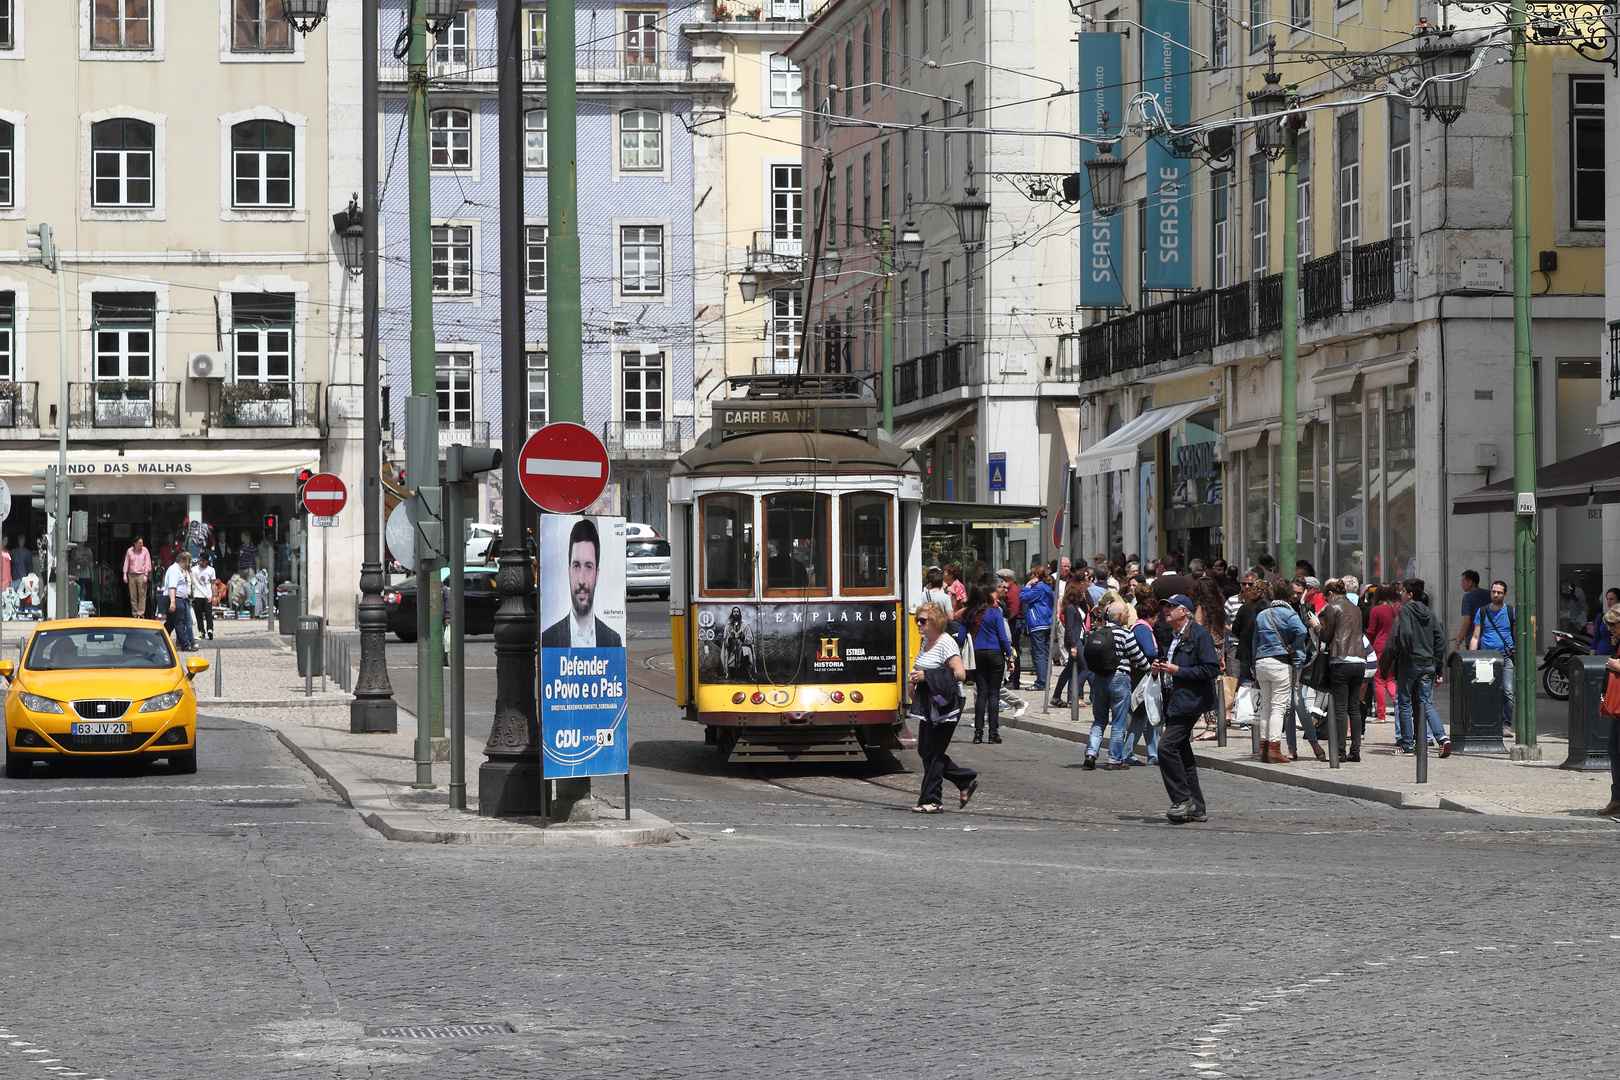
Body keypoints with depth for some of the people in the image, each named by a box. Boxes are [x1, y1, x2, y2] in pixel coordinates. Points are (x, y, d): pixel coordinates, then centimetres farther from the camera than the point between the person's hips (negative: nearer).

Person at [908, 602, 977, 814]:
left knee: (933, 753, -5)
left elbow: (960, 674, -23)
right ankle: (967, 780, 22)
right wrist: (916, 679, 9)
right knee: (924, 751, 11)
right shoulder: (926, 641, 13)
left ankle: (931, 801, 3)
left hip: (945, 706, -10)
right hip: (929, 705, 10)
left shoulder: (946, 643, -15)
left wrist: (926, 676, -22)